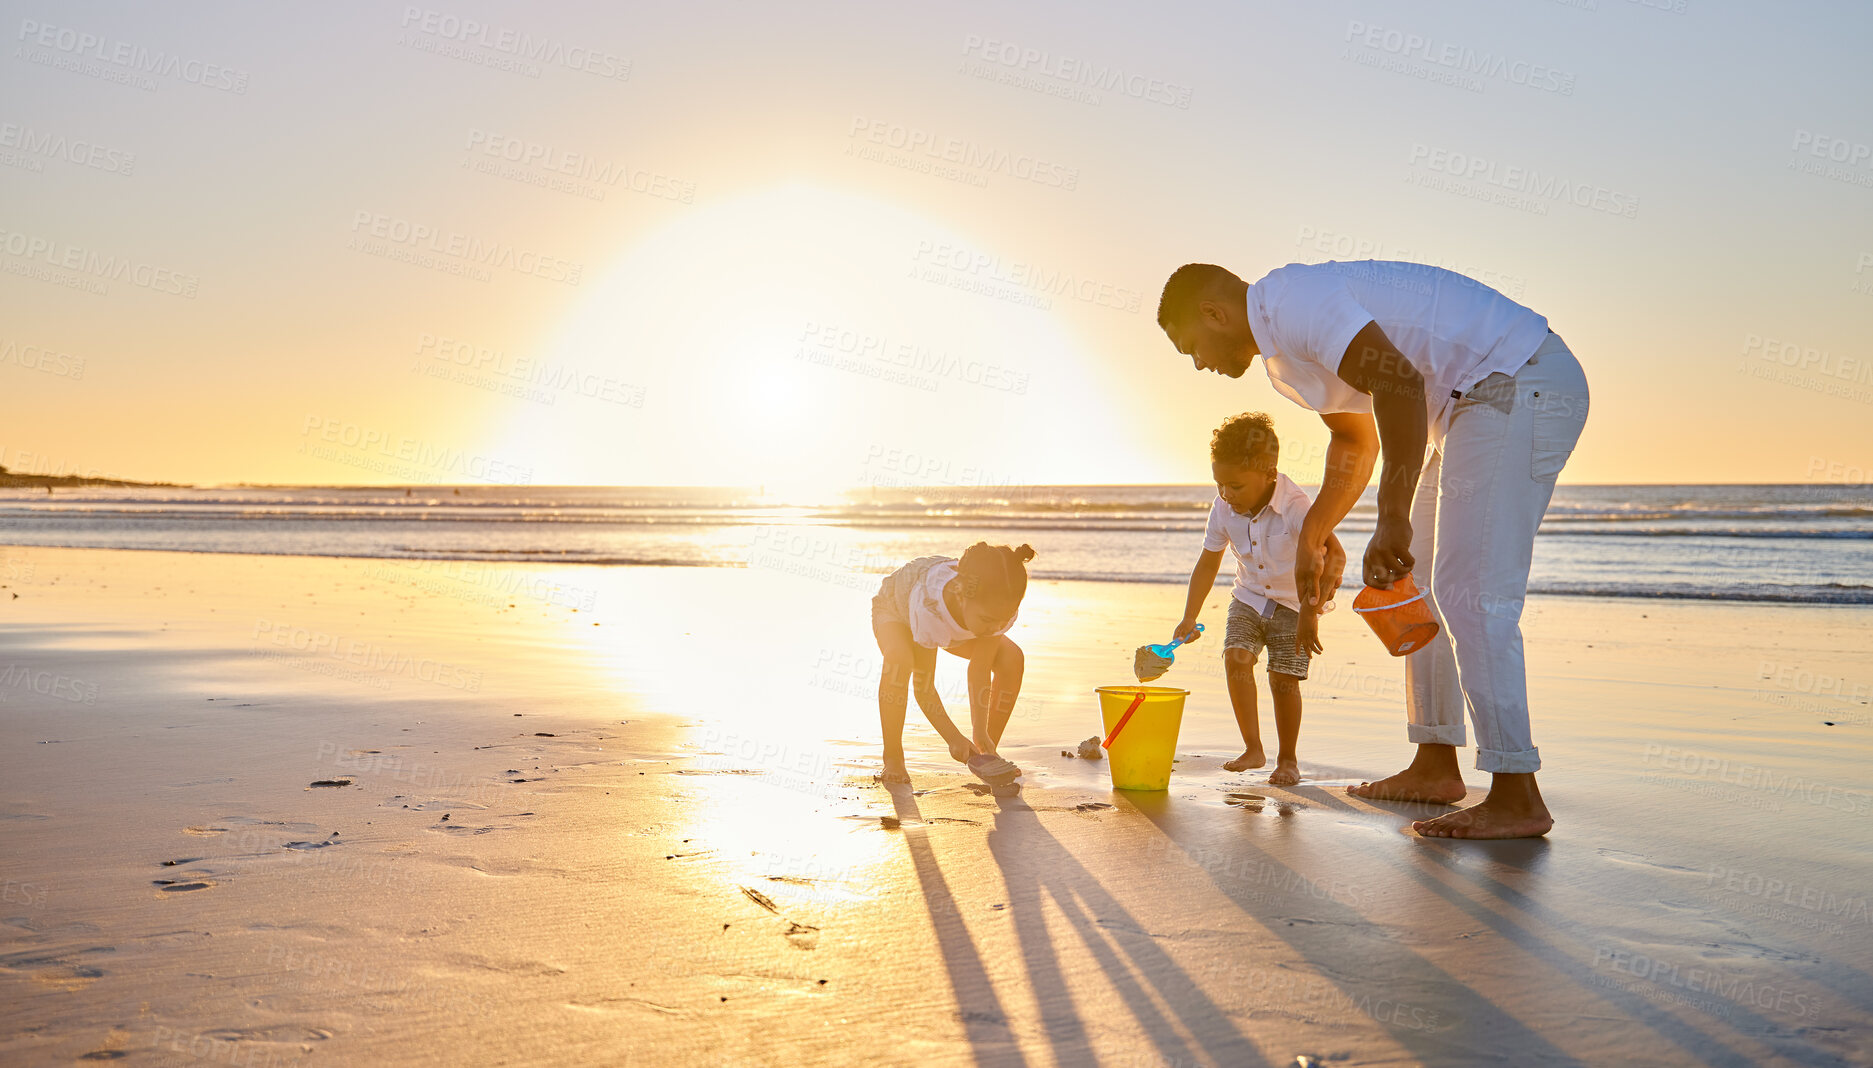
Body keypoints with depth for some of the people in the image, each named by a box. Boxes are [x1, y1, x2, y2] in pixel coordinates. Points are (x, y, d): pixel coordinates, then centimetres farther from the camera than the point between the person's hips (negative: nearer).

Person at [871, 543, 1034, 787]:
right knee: (899, 658, -39)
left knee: (1012, 659, -17)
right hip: (895, 608, -4)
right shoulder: (928, 605, -47)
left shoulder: (1001, 610, -35)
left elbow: (979, 671, -25)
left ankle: (986, 751, 1)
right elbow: (923, 686, -35)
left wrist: (980, 733, -28)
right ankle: (892, 759, -20)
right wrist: (953, 738, -36)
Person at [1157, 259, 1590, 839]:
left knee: (1470, 591, -14)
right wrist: (1312, 537, 31)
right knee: (1423, 584, 13)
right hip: (1484, 400, 11)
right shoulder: (1285, 353, 18)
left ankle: (1517, 798, -10)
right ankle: (1436, 764, 20)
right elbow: (1356, 441, 31)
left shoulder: (1291, 302, -15)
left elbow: (1399, 382, -28)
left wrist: (1393, 520, -28)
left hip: (1522, 383, -11)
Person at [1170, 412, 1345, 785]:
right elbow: (1208, 563, 2)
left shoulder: (1295, 507, -29)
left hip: (1295, 601, -4)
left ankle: (1288, 758, 10)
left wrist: (1311, 612, -46)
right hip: (1249, 597, 4)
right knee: (1236, 657, -17)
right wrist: (1189, 618, -3)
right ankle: (1253, 748, -5)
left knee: (1283, 676, -10)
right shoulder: (1223, 509, -12)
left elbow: (1333, 554, -40)